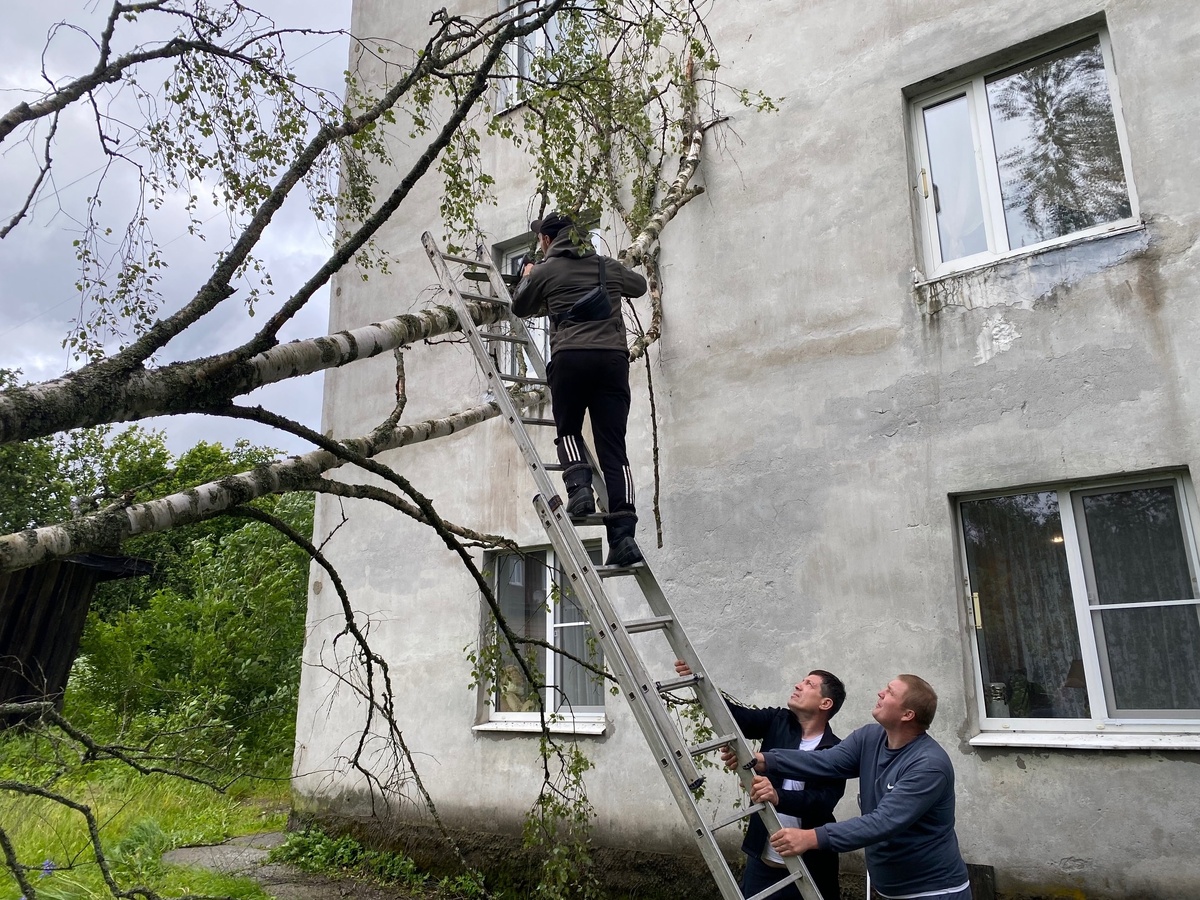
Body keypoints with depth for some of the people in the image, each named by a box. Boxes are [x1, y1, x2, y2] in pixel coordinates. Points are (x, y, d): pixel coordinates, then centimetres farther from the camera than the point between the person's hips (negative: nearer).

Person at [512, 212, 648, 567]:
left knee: (567, 430, 19)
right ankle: (623, 534, -11)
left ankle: (579, 486, -10)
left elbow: (520, 308, 26)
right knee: (613, 446, 0)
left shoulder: (546, 271, 11)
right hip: (613, 357, 2)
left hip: (570, 356, -2)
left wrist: (526, 278, 45)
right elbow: (640, 285, 40)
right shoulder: (608, 266, 21)